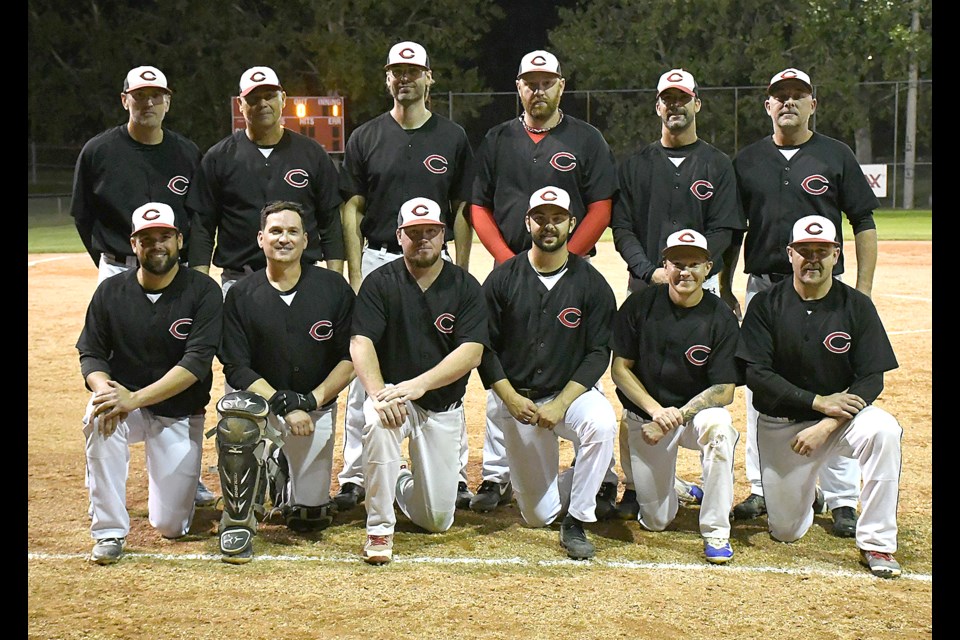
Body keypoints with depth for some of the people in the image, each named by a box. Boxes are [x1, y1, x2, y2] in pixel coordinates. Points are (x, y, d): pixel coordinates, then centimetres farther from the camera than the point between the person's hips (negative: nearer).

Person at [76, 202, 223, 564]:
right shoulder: (110, 291, -2)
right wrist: (103, 386, -27)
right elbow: (90, 354, -2)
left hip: (179, 414, -1)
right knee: (100, 417, -36)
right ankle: (109, 532, -21)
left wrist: (135, 398, -32)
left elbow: (196, 362, -21)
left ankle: (179, 480, 32)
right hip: (124, 402, 2)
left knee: (171, 525, -6)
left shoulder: (203, 292, -12)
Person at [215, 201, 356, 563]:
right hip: (261, 399, -1)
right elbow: (236, 369, -10)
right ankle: (238, 523, -15)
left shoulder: (334, 288, -4)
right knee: (235, 422, -37)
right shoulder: (242, 296, -5)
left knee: (309, 517, 0)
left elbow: (349, 360, -4)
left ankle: (288, 473, 38)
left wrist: (311, 401, -17)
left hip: (317, 407, 1)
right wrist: (284, 404, -22)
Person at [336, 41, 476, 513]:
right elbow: (352, 210, 5)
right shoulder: (366, 138, 6)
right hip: (377, 261, 0)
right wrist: (356, 275, -3)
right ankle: (354, 475, 9)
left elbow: (463, 210, 8)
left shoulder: (453, 138, 6)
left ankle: (454, 474, 10)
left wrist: (461, 275, 2)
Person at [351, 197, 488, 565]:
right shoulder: (380, 283, -5)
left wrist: (418, 384, -30)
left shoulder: (465, 286, -5)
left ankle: (402, 481, 36)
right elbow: (361, 343, -15)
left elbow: (472, 352, -16)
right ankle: (380, 529, -21)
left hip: (443, 407, 1)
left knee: (438, 520, -1)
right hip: (393, 396, -1)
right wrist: (379, 393, -34)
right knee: (378, 423, -39)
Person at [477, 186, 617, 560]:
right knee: (538, 516, 0)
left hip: (572, 392, -1)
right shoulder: (502, 279, 0)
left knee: (602, 422, -38)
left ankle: (576, 523, -19)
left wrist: (560, 404, -18)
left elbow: (598, 353, -6)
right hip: (515, 399, 1)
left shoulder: (591, 284, -3)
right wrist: (511, 398, -14)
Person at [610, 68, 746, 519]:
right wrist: (650, 271, -11)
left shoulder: (717, 166, 10)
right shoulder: (635, 165, 13)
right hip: (644, 284, 0)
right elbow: (621, 227, 6)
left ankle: (666, 478, 6)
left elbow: (723, 229, 0)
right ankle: (634, 485, 1)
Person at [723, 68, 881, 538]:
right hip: (761, 288, 3)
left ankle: (842, 500, 0)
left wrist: (863, 289, -3)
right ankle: (760, 490, 17)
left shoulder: (835, 156, 4)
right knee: (759, 392, 6)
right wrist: (724, 288, 11)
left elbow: (864, 222, 4)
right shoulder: (747, 161, 11)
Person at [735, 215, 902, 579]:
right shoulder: (766, 304, -5)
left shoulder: (857, 306, -5)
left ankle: (877, 543, -21)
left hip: (840, 417, 0)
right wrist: (818, 402, -22)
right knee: (785, 532, 1)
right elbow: (756, 374, -13)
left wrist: (826, 426, -22)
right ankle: (802, 488, 39)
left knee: (883, 430, -34)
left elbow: (871, 380, -9)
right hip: (781, 424, 0)